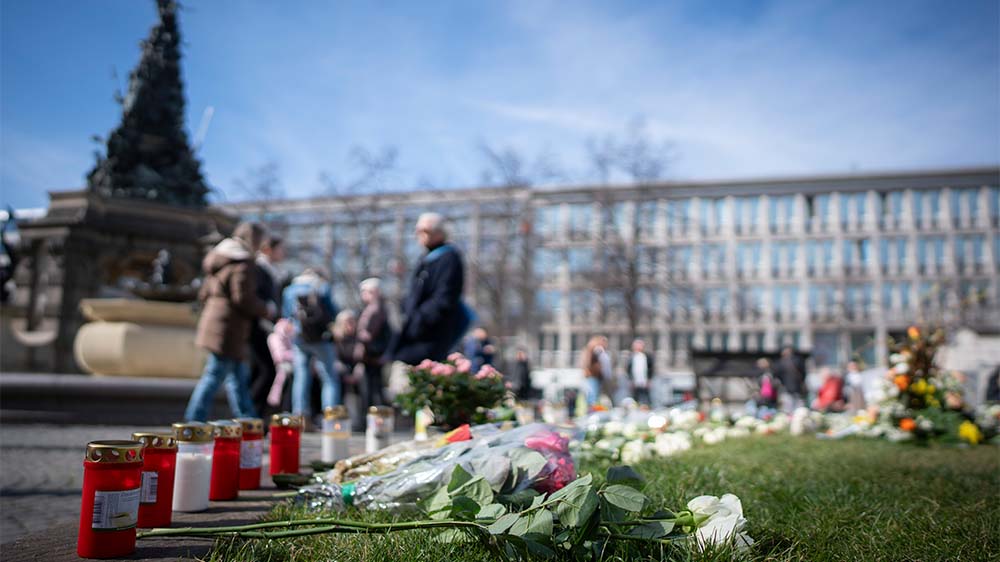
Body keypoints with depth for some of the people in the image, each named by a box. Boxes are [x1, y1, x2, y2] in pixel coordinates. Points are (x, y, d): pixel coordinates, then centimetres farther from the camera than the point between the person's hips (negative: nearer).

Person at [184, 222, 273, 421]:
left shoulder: (220, 260, 17)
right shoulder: (243, 265, -12)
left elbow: (204, 293, 20)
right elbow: (243, 299, -19)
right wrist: (266, 309, -5)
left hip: (213, 323, 10)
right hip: (228, 330, -10)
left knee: (239, 375, 15)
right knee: (214, 376, -6)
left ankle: (248, 420, 21)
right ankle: (195, 421, -3)